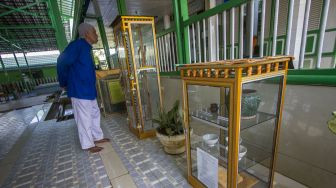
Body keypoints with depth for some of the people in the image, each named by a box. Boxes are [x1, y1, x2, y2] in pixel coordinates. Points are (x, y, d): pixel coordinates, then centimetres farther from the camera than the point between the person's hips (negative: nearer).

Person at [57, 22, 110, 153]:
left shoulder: (86, 48, 14)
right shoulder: (77, 45, -14)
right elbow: (62, 62, -21)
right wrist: (64, 83, -12)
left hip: (89, 90, 10)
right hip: (80, 90, -9)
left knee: (95, 114, 17)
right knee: (84, 118, 2)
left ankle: (97, 137, 33)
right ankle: (88, 145, 18)